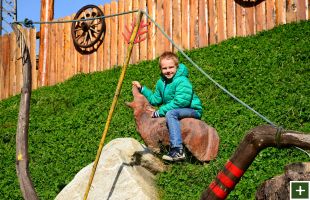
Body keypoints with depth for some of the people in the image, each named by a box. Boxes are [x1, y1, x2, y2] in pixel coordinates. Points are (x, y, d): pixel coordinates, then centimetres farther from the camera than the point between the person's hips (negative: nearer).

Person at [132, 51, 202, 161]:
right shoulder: (161, 82, 7)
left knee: (171, 113, -34)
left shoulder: (182, 81, -20)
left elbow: (180, 102, -28)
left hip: (192, 110, -9)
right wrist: (142, 89, 9)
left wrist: (160, 112, -26)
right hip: (177, 111, 9)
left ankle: (178, 151, -42)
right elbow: (156, 100, 16)